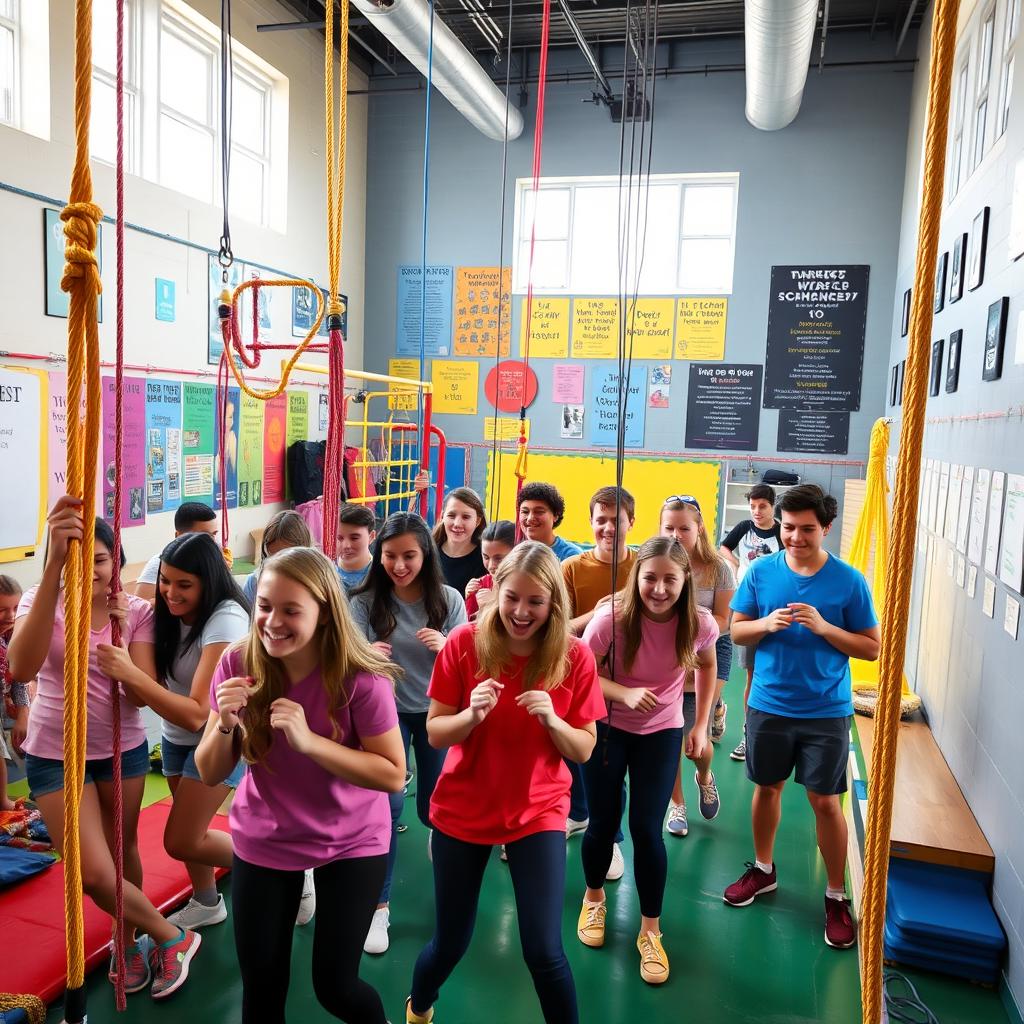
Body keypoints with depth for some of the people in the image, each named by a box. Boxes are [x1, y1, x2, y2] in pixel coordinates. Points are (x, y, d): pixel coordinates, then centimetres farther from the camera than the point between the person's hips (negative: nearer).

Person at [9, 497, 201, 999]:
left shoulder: (135, 611, -8)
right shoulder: (40, 602, -11)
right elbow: (21, 669, -35)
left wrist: (119, 645, -31)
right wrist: (54, 566, -45)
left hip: (123, 749, 1)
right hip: (56, 754, -1)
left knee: (124, 850, 17)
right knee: (94, 874, -7)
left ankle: (129, 942, 43)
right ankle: (172, 936, 18)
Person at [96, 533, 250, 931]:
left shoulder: (226, 620, -30)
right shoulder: (168, 612, -7)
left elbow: (198, 713, -33)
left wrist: (131, 674, -39)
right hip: (175, 737, 7)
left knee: (181, 842, -4)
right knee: (187, 832, 18)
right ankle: (206, 903, 42)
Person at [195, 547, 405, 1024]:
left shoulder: (360, 677, -25)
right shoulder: (238, 665, -15)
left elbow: (393, 775, -21)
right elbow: (210, 775, -7)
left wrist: (308, 740, -31)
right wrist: (225, 724, -29)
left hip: (350, 842, -2)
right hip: (263, 842, 3)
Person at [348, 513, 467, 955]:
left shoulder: (448, 599, -12)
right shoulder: (366, 601, -14)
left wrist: (444, 647, -30)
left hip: (437, 710, 1)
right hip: (387, 710, -1)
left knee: (435, 808, 12)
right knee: (387, 805, -11)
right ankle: (379, 905, 5)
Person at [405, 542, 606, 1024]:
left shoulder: (575, 657, -12)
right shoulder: (464, 643, -14)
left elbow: (584, 751, -6)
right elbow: (435, 733, -8)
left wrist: (552, 720, -25)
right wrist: (472, 715, -28)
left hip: (538, 812, 0)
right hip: (462, 809, 1)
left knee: (544, 951, -7)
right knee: (450, 943, 14)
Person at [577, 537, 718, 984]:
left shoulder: (700, 623, -18)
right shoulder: (612, 619, -26)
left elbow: (707, 665, 3)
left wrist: (700, 725, 2)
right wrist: (625, 694, -32)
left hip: (662, 731, 1)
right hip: (607, 728, -1)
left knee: (646, 829, -3)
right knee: (603, 824, 9)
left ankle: (650, 932, 20)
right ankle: (594, 897, 41)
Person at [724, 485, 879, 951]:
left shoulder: (848, 580, -9)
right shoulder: (761, 571, -5)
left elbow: (872, 647, -5)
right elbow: (735, 631, 1)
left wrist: (823, 627, -21)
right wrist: (766, 624, -20)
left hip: (826, 712, -2)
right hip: (768, 706, 2)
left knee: (825, 802, 4)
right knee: (767, 787, 17)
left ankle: (836, 896, 23)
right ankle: (763, 869, 37)